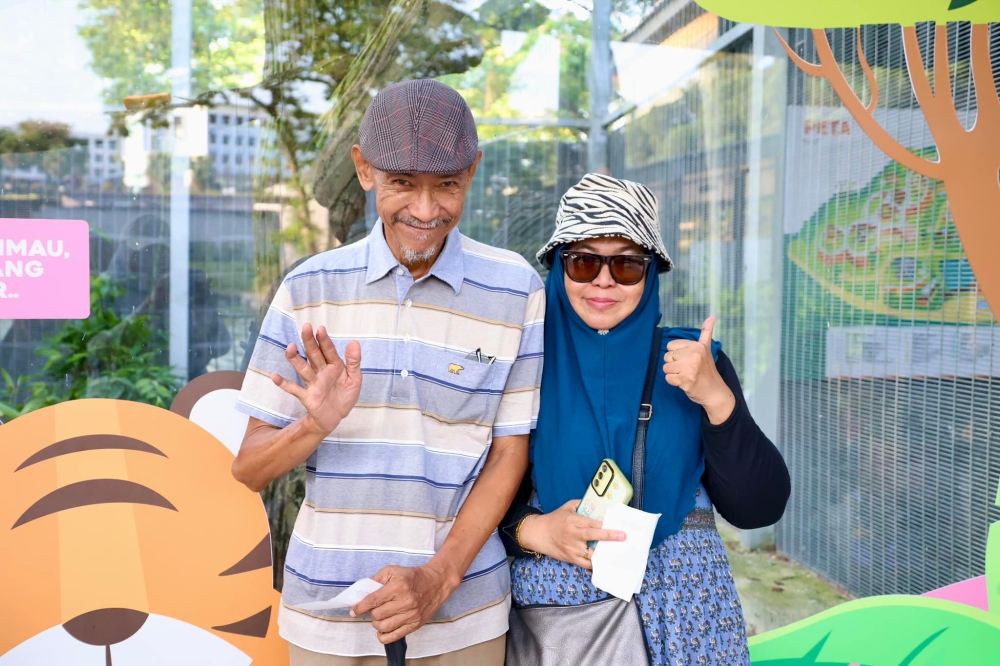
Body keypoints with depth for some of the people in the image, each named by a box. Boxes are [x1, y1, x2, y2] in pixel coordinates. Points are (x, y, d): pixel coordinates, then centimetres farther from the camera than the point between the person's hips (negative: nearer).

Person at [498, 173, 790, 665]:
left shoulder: (694, 359, -1)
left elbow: (760, 508, -7)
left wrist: (716, 398, -19)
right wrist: (532, 530, -17)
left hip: (682, 614, 1)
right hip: (552, 608, -1)